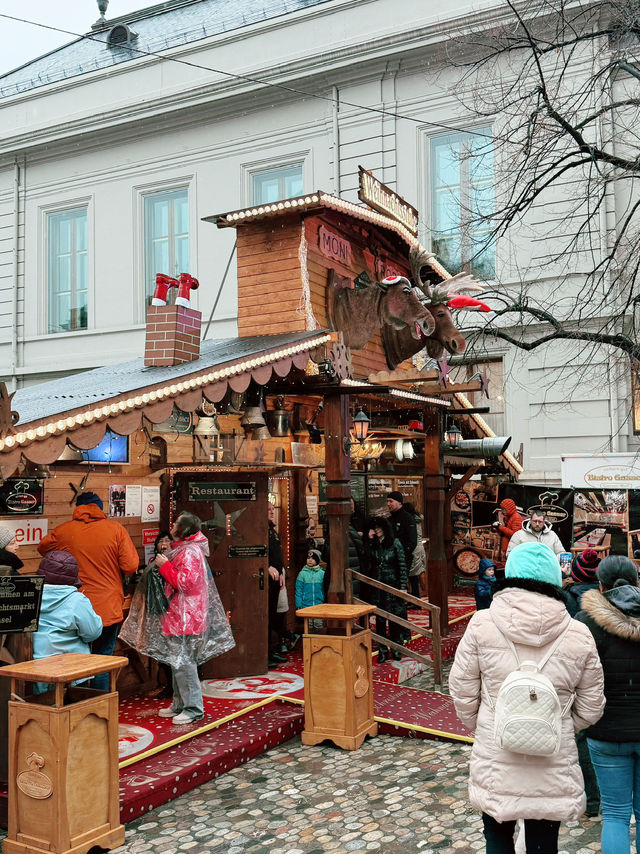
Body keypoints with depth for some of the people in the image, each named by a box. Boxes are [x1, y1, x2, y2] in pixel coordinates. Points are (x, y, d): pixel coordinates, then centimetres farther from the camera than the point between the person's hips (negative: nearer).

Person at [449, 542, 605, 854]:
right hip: (553, 772, 1)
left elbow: (462, 690, -5)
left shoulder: (482, 624, -12)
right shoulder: (579, 637, -8)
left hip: (495, 767, -1)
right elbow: (590, 709, 1)